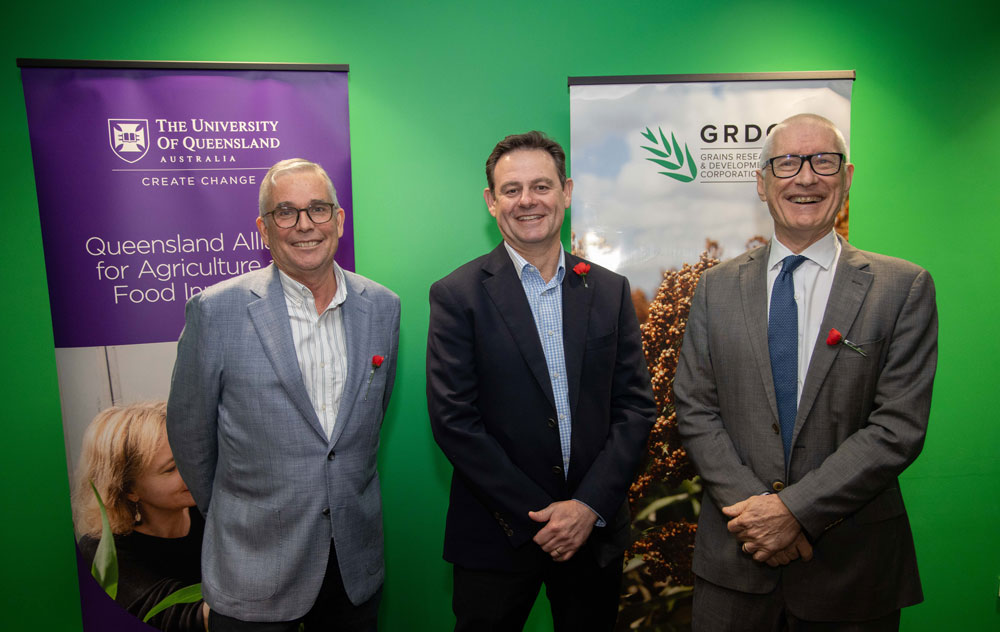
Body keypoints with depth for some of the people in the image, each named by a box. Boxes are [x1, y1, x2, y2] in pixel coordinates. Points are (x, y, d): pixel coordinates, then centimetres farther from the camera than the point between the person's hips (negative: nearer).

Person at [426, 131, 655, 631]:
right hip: (497, 540, -3)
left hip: (595, 531, 3)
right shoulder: (456, 295, -7)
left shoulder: (610, 290, 3)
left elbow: (636, 405, 1)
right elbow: (453, 420, -12)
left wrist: (590, 505, -9)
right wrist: (536, 516, -12)